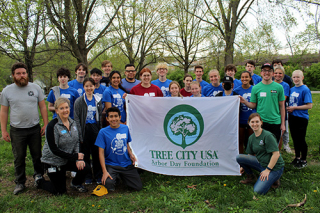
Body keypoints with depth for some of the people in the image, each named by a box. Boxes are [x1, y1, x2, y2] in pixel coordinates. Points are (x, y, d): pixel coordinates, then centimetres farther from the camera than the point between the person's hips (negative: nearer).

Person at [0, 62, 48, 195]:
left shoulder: (35, 88, 2)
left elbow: (43, 107, 4)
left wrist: (46, 124, -1)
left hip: (35, 129, 1)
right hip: (16, 131, 0)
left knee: (37, 155, 11)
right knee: (19, 158, 9)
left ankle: (38, 175, 32)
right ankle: (20, 183, 22)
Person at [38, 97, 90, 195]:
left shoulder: (72, 122, 0)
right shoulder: (52, 126, -20)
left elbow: (77, 142, 5)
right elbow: (54, 150, -22)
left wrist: (78, 159, -10)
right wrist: (75, 156, -21)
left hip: (67, 160, 5)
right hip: (53, 162, -5)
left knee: (85, 168, -18)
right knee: (60, 191, 3)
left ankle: (75, 183, 15)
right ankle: (40, 182, 30)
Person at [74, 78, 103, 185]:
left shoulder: (98, 100, 9)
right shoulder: (79, 101, -1)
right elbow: (76, 119, -4)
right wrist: (80, 135, -10)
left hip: (95, 129, 2)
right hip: (85, 129, -2)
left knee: (97, 152, 6)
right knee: (85, 154, 5)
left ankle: (98, 175, 19)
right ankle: (87, 176, 19)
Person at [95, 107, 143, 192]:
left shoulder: (125, 128, 3)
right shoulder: (103, 132, -9)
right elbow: (101, 152, -9)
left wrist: (131, 154, -4)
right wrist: (104, 171, -16)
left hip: (127, 164, 3)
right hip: (111, 165, -3)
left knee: (138, 187, -3)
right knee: (109, 186, -28)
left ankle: (122, 176, 24)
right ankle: (115, 177, 9)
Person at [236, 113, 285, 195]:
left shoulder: (268, 136, -18)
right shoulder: (251, 138, 5)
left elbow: (276, 154, -20)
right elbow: (251, 154, 17)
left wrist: (268, 170, -18)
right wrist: (244, 166, 11)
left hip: (274, 167, -6)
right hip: (261, 163, 7)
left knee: (258, 190, -22)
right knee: (239, 157, -13)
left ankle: (273, 178, 6)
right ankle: (250, 177, 10)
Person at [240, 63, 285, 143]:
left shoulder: (279, 87, 2)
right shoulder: (255, 88, 2)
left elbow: (282, 106, 5)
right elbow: (253, 105, 4)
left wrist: (282, 123, 4)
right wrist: (244, 102, -16)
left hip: (275, 122, 1)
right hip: (261, 121, 0)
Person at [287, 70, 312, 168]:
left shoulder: (305, 90, -13)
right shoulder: (292, 89, 9)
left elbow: (309, 105, -18)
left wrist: (294, 108, -16)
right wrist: (289, 108, 2)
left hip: (301, 118, -7)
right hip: (292, 117, 7)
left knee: (301, 140, 2)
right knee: (295, 138, 16)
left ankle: (304, 160, 17)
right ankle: (297, 157, 31)